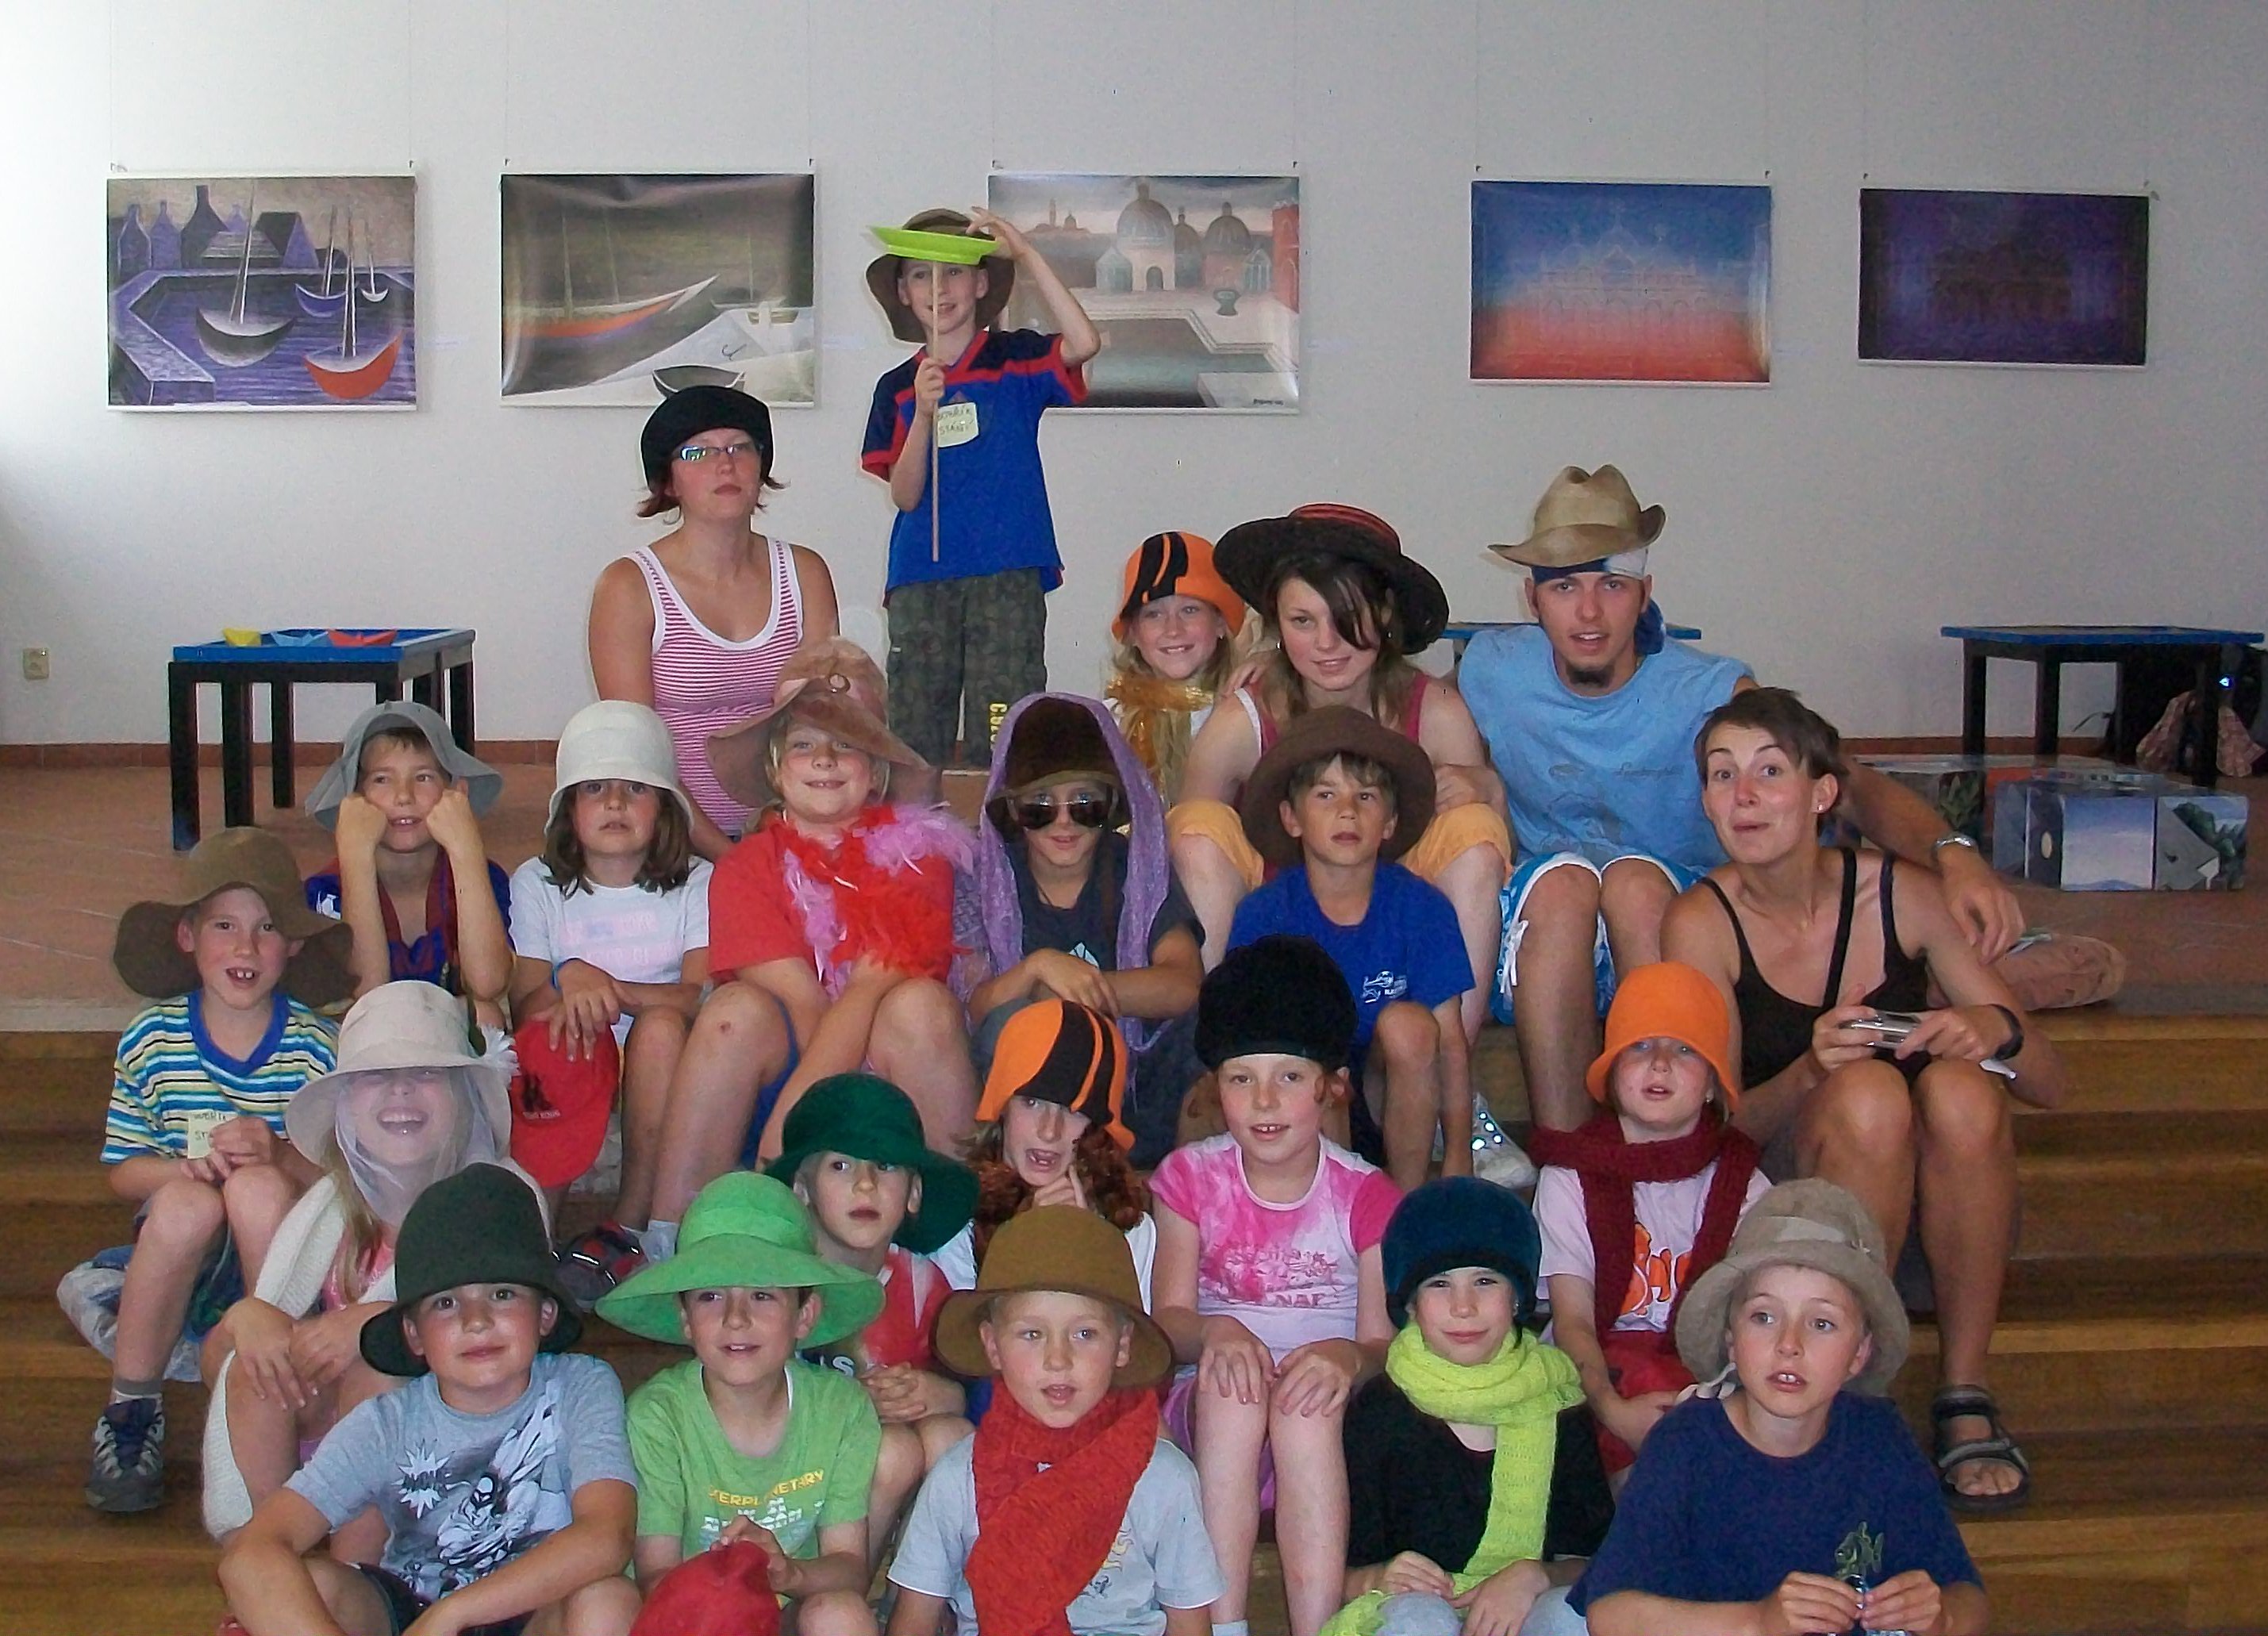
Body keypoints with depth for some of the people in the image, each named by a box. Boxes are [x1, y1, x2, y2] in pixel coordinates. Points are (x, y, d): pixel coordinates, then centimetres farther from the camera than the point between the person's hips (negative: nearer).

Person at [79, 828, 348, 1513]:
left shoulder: (317, 1047, -5)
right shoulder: (151, 1040, -1)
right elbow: (120, 1169, 2)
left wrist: (280, 1157, -25)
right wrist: (189, 1167, -20)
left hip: (286, 1254, -1)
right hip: (180, 1257, 1)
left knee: (257, 1188, -33)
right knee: (189, 1203, -32)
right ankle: (131, 1413, -14)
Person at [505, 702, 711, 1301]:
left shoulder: (697, 885, 4)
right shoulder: (538, 883, 9)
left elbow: (702, 996, -12)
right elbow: (524, 1006, -3)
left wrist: (611, 989, -28)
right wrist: (571, 985, -27)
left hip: (664, 1076, 0)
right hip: (572, 1071, 0)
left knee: (661, 1026, -34)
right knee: (554, 1036, -34)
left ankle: (629, 1229, -28)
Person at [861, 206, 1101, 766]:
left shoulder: (1016, 362, 4)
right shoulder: (897, 388, 11)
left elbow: (1085, 343, -17)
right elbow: (903, 495, 3)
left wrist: (1026, 253, -16)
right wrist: (923, 414, -13)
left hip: (1008, 573, -3)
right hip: (921, 577, 3)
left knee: (999, 739, -6)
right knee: (914, 737, 3)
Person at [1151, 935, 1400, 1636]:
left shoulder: (1364, 1195, 0)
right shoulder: (1191, 1177, 3)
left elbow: (1384, 1341, -5)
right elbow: (1168, 1317, -4)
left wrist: (1349, 1356, -30)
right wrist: (1216, 1332, -28)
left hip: (1326, 1411, -1)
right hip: (1211, 1409, 1)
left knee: (1311, 1401, -34)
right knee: (1230, 1380, -33)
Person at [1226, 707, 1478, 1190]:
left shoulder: (1422, 908, -8)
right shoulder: (1262, 914, -9)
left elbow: (1449, 1041, -8)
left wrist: (1458, 1156, -12)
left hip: (1396, 1107, 1)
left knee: (1406, 1023, -28)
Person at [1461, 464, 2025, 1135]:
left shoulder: (1709, 693, -10)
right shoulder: (1490, 670, -3)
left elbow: (1853, 785, -22)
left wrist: (1952, 852, -41)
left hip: (1676, 934, -1)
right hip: (1538, 941, 1)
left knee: (1636, 878, -33)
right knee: (1563, 876, -32)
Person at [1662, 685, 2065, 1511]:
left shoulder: (1903, 894, -8)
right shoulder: (1703, 922, -10)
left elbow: (2050, 1084, -3)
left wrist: (1995, 1032, -27)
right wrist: (1811, 1071, -29)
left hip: (1932, 1197, 2)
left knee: (1961, 1088, -30)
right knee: (1867, 1092, -31)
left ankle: (1965, 1397, -19)